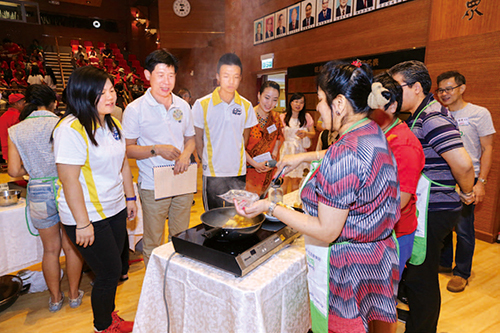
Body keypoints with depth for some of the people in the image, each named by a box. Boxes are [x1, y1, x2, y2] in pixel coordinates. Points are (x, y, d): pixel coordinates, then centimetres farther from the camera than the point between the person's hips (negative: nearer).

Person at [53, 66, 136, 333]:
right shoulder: (71, 129, -21)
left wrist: (130, 197, 14)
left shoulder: (112, 123, 6)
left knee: (113, 269, 17)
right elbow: (69, 180, -21)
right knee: (109, 273, 5)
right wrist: (83, 223, -19)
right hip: (88, 216, -7)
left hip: (114, 210, 7)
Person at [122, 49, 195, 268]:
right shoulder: (135, 109, -7)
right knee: (152, 244, 8)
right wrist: (157, 149, -22)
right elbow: (127, 149, -7)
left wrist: (186, 154, -6)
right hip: (153, 187, -4)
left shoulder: (183, 106, 6)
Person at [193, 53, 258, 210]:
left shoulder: (246, 106, 2)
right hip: (213, 173, -2)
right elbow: (198, 139, 1)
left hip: (238, 173, 3)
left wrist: (237, 156, 9)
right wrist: (206, 161, -1)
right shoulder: (202, 104, -6)